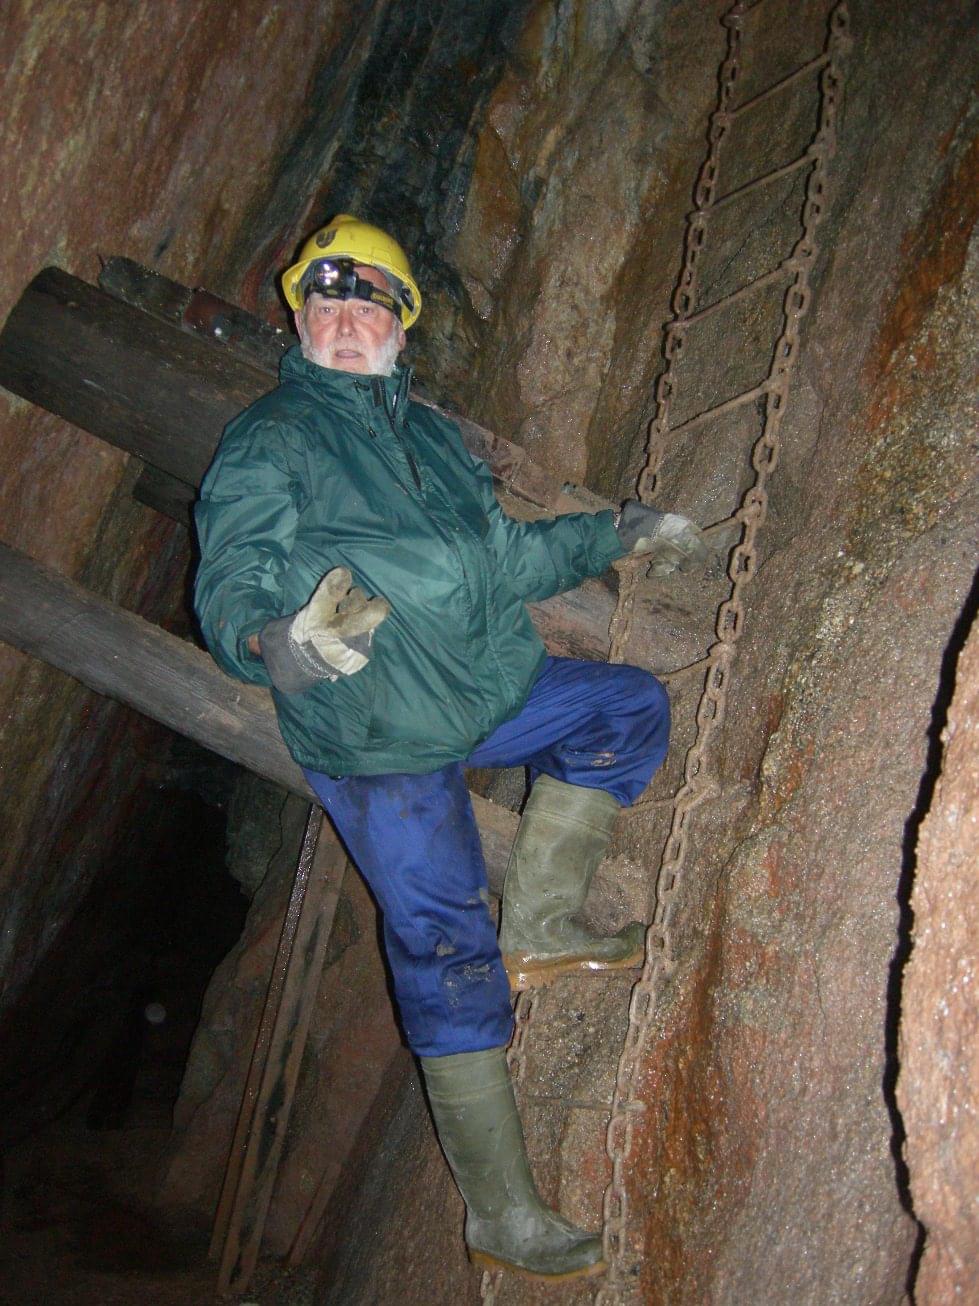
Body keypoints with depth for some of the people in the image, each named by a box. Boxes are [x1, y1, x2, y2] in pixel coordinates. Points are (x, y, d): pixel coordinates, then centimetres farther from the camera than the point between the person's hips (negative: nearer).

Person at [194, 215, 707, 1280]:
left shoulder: (428, 431, 17)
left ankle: (538, 928, 7)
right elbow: (226, 598, -14)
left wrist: (619, 533, 25)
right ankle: (500, 1216, 9)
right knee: (445, 952, -5)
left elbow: (502, 558, 26)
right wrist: (277, 640, -38)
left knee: (632, 706, 4)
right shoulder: (267, 440, -4)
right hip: (374, 737, -7)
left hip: (486, 692, 7)